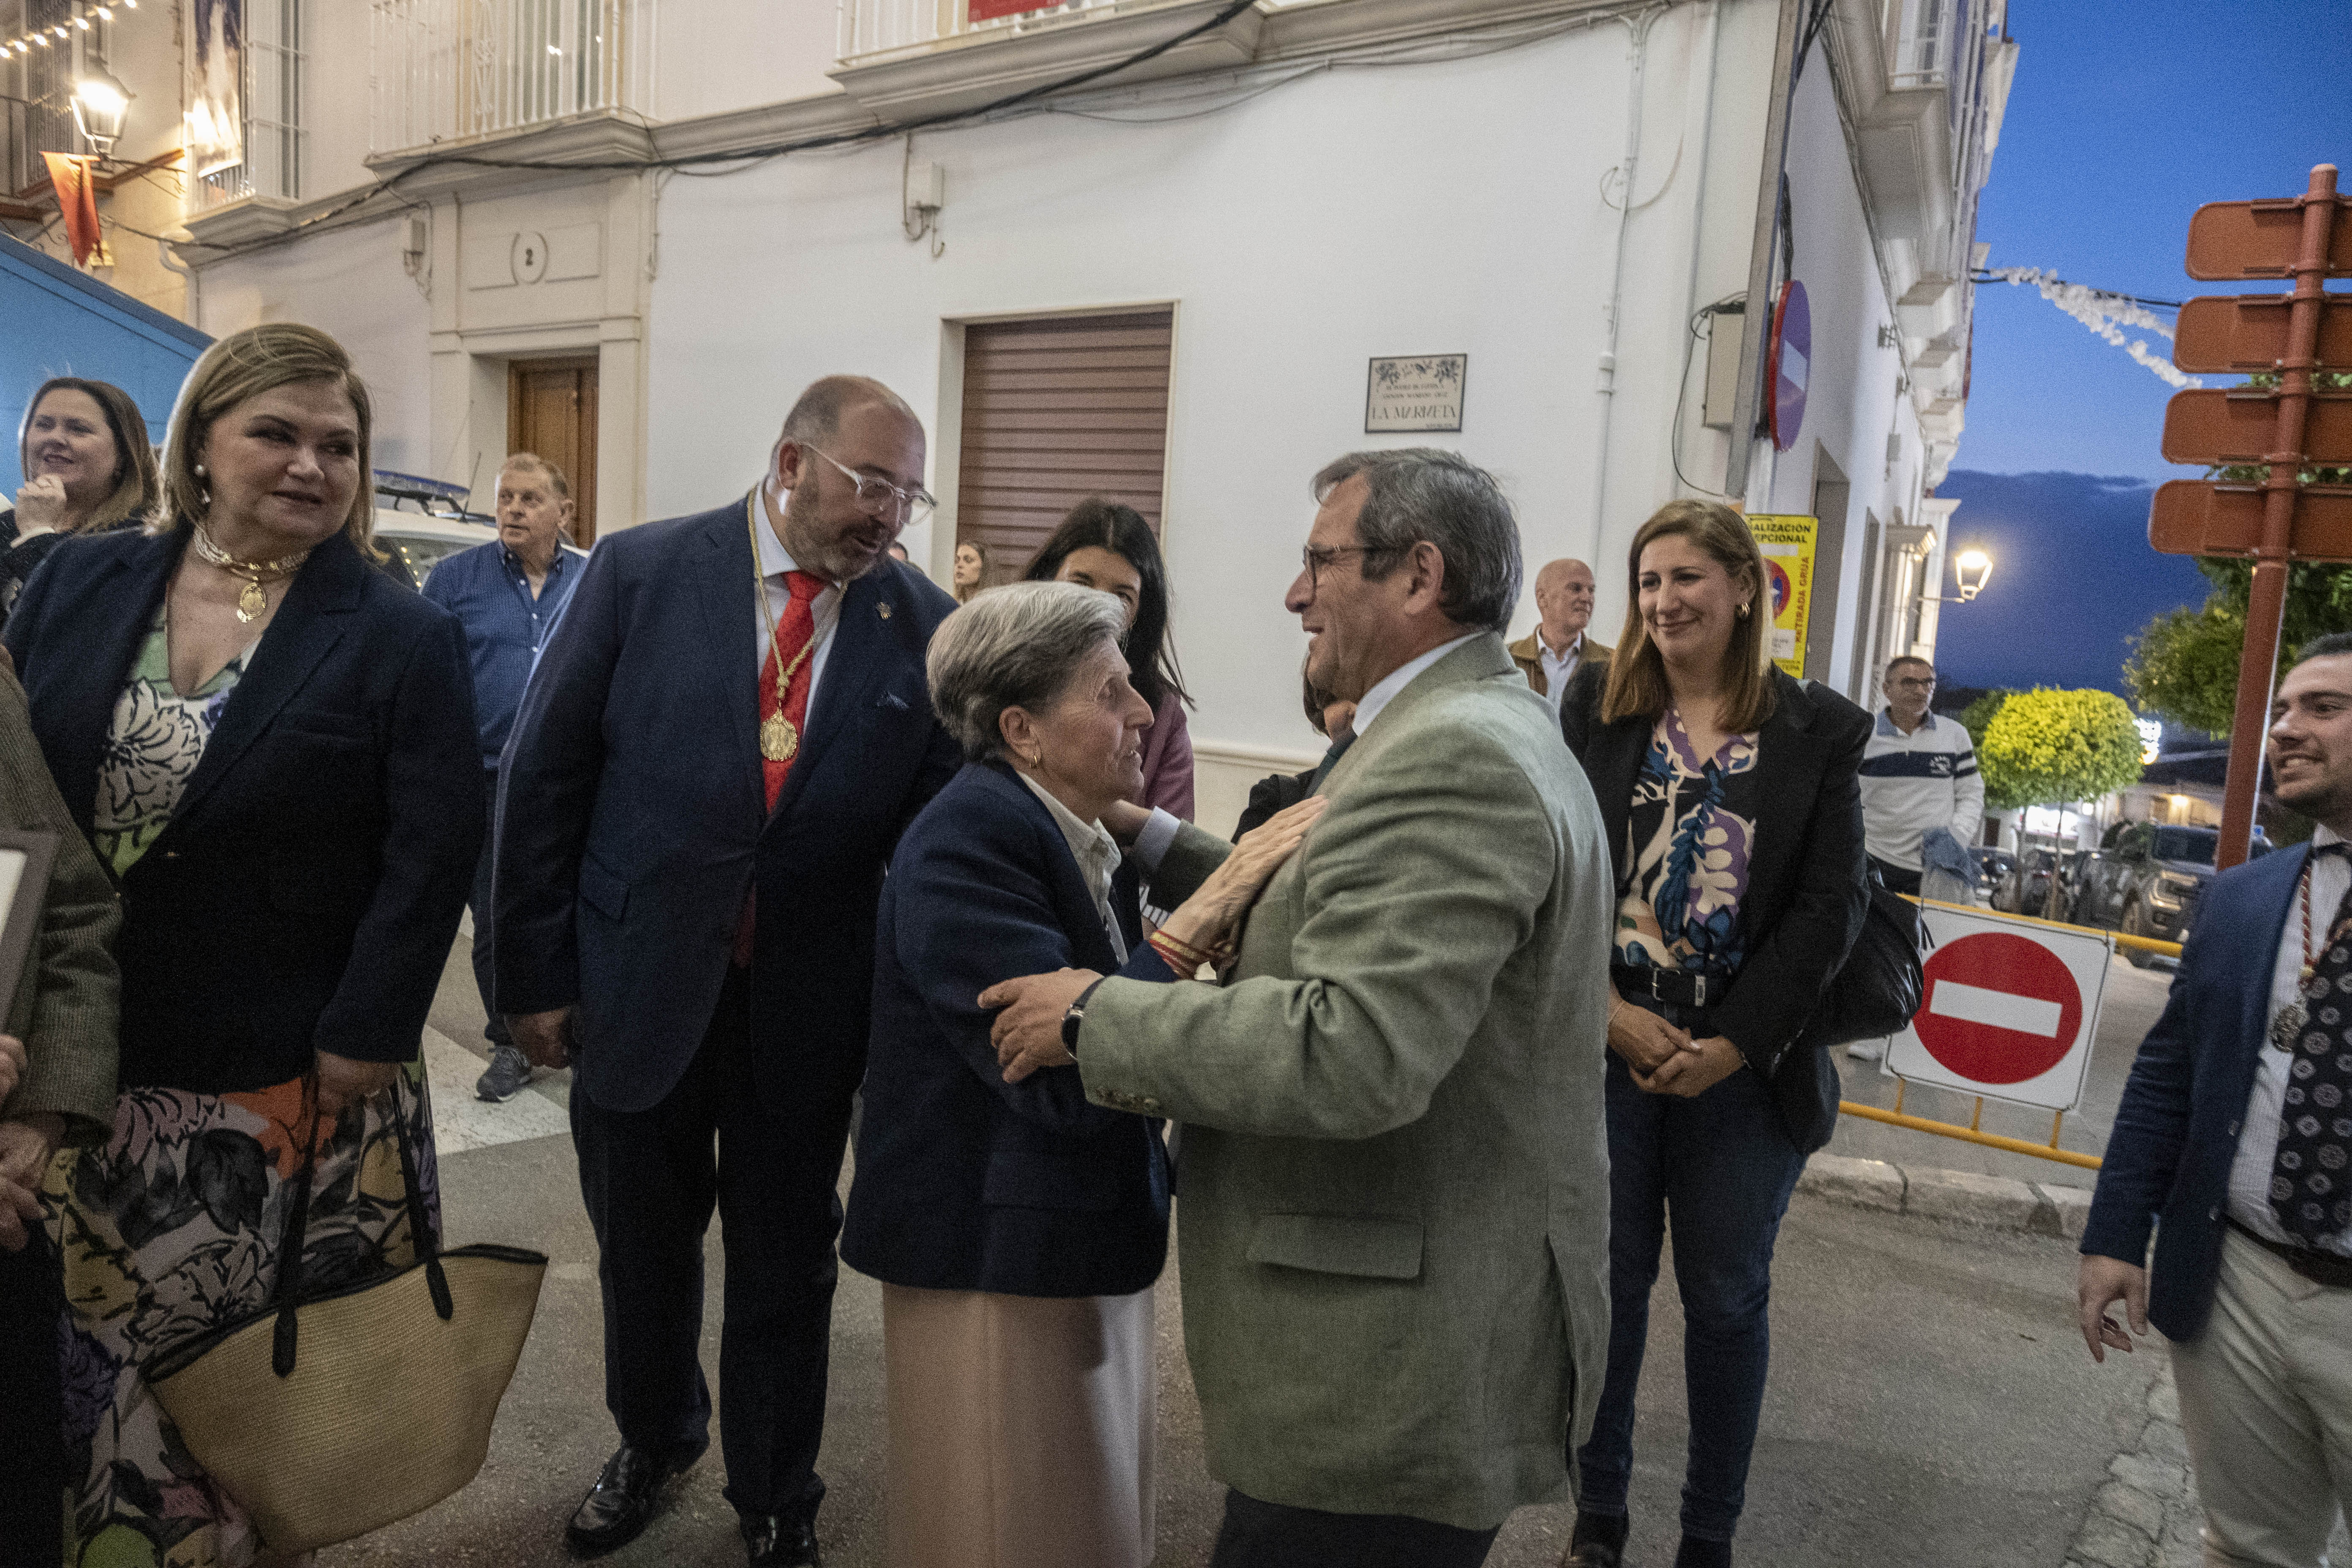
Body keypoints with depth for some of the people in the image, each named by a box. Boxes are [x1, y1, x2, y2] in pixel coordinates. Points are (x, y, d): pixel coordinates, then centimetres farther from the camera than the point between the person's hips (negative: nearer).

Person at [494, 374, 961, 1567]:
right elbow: (541, 776, -4)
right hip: (640, 982, 1)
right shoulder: (640, 571, -7)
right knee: (641, 1246, 21)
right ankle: (654, 1444, 51)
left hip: (808, 1007, 0)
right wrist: (534, 971, -4)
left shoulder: (923, 625, -6)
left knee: (785, 1263, 16)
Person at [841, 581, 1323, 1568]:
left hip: (1086, 1251, 8)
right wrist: (1206, 911, -30)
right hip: (1001, 1261, -8)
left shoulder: (1084, 834, 4)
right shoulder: (968, 840, -22)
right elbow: (1066, 1078, -30)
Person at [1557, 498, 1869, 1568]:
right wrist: (1614, 1014, -14)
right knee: (1608, 1281, 12)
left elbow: (1832, 906, -5)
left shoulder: (1819, 734, 0)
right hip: (1609, 1052, 1)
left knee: (1727, 1299, 12)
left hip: (1746, 1069, -1)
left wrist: (1728, 1046, -12)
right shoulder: (1597, 725, 3)